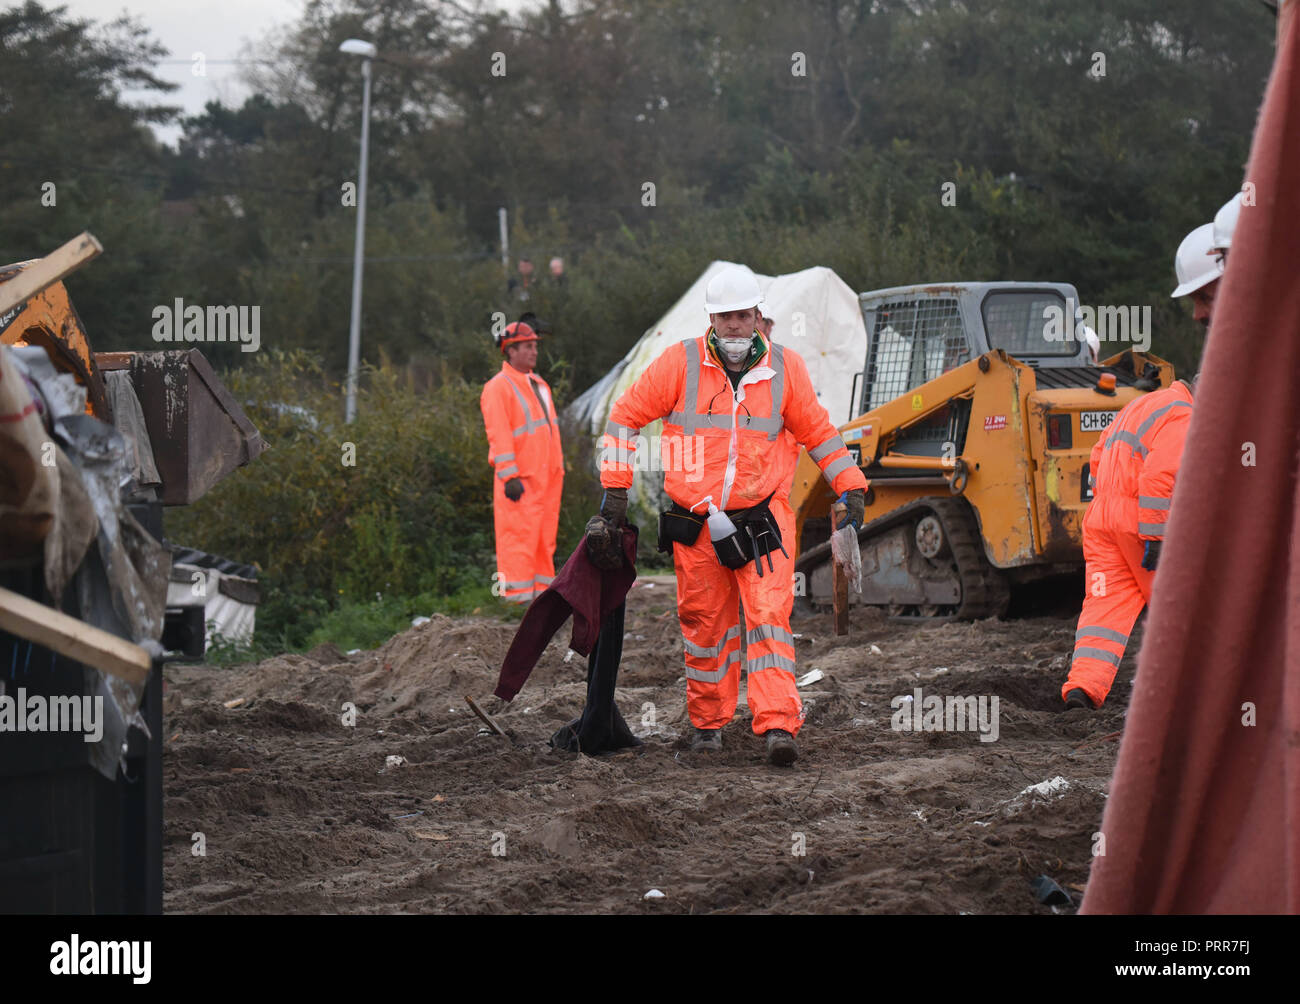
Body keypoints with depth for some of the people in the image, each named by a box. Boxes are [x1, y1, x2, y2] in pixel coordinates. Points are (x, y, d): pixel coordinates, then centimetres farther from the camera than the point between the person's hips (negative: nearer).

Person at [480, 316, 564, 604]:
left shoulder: (539, 385, 19)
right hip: (520, 480, -8)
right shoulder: (498, 388, -9)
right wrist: (510, 477, -20)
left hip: (545, 477, 8)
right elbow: (499, 436, -15)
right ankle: (518, 596, -9)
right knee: (519, 536, -9)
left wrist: (558, 470, 19)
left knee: (544, 537, 9)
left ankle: (541, 592, 13)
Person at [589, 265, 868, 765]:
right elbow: (626, 417, 5)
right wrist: (615, 490, 1)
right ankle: (707, 721, 23)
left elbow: (817, 431, 15)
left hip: (763, 518, 0)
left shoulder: (784, 367, 3)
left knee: (769, 617, -12)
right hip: (695, 524, 0)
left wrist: (850, 486, 13)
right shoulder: (681, 362, -2)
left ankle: (778, 726, -20)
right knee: (705, 623, 7)